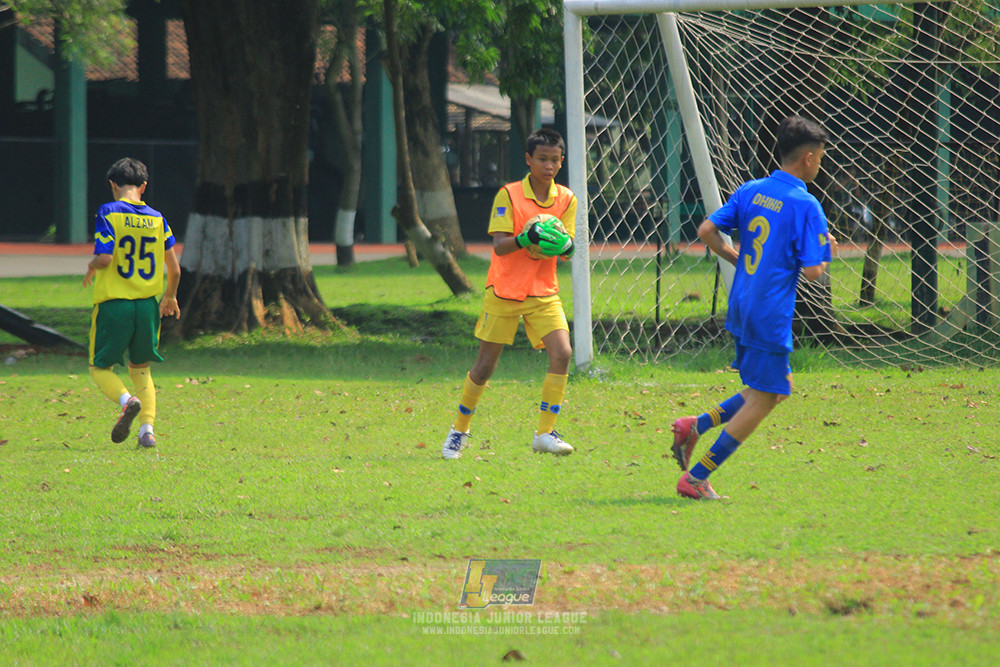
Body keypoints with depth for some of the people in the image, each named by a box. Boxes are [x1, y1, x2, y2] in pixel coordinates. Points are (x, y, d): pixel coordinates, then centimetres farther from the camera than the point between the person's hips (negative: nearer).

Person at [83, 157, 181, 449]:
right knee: (141, 369, 18)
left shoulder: (108, 213, -7)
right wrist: (170, 297, 27)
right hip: (147, 305, 4)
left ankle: (127, 400, -23)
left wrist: (91, 267, 6)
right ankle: (147, 427, 0)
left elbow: (104, 258, -17)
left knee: (100, 367, 8)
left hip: (113, 304, -4)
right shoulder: (156, 219, 6)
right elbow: (174, 269, 8)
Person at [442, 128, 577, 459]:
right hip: (504, 291, -3)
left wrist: (564, 247, -21)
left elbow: (565, 251, 3)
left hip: (543, 293, 3)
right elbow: (499, 246, -15)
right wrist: (524, 239, -35)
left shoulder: (566, 199, 3)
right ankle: (459, 430, 23)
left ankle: (545, 433, -12)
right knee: (485, 366, 2)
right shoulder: (509, 195, -8)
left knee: (562, 353, -18)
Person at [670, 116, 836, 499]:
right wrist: (826, 250, 5)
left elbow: (706, 231, 5)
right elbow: (812, 272, -16)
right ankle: (695, 479, -1)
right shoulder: (806, 206, -13)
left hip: (741, 309, 8)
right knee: (760, 402, 2)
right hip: (771, 316, -8)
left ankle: (695, 427, 10)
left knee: (777, 390, 21)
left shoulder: (751, 191, 7)